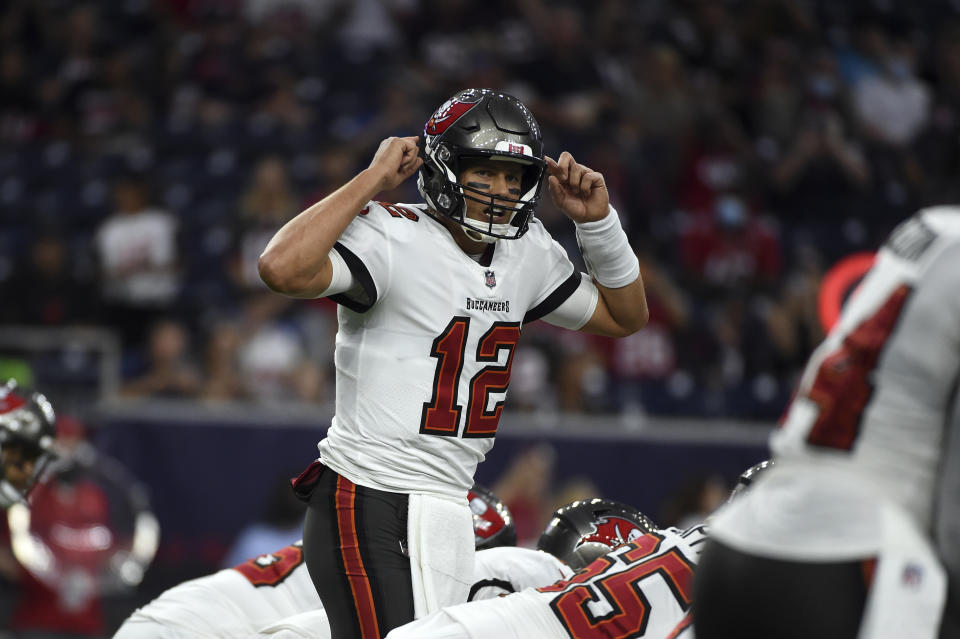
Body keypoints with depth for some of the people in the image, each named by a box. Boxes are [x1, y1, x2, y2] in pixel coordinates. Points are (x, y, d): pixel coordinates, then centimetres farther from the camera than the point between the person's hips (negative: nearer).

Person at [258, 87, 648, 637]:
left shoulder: (528, 253, 10)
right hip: (368, 510, -8)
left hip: (450, 512, 8)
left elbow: (625, 317, 23)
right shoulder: (392, 237, -13)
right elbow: (284, 269, -32)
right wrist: (374, 178, -22)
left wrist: (597, 220, 7)